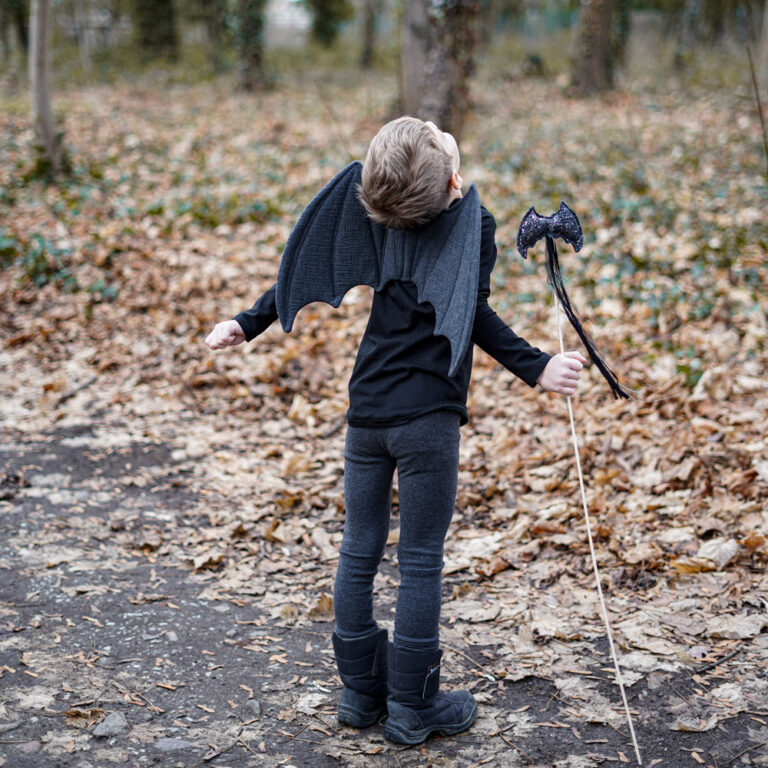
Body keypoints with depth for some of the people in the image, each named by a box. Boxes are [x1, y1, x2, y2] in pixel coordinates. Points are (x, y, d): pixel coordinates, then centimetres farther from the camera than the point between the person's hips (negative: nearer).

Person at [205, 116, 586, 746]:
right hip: (426, 416, -5)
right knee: (421, 561, 4)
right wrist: (537, 368, -17)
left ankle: (361, 692, 24)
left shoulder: (378, 218, 5)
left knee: (359, 551, 13)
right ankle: (412, 709, 11)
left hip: (366, 411, 5)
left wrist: (249, 324, 15)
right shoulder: (475, 222, -9)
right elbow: (474, 316, -17)